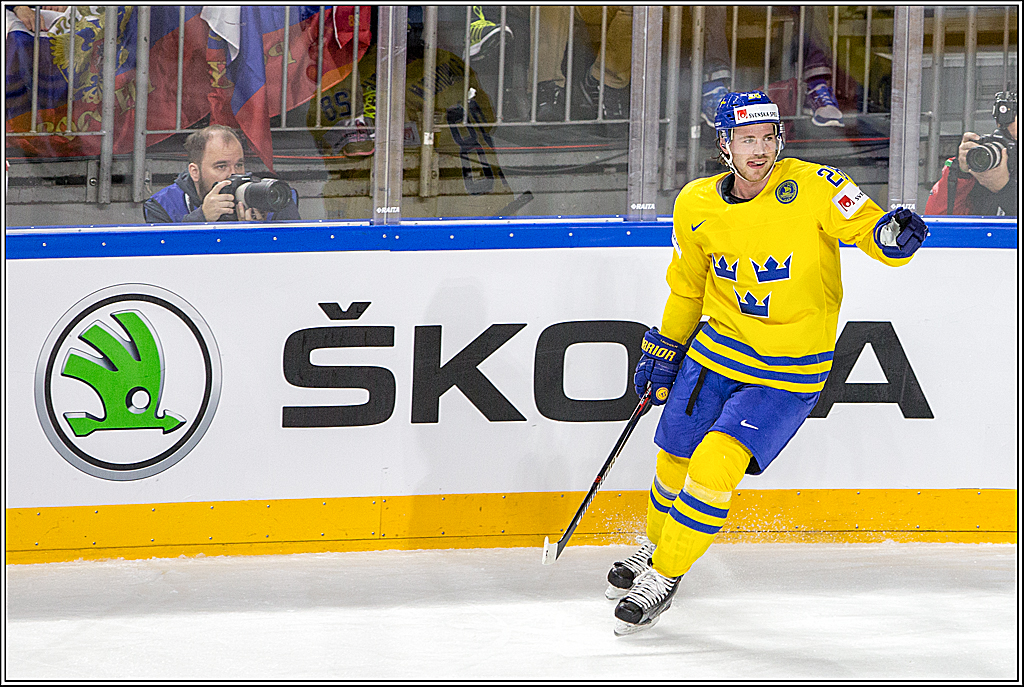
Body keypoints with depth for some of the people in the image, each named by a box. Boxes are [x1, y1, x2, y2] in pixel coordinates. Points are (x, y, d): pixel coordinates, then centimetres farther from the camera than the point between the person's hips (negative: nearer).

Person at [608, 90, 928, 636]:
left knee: (715, 467, -16)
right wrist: (662, 350, 16)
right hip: (719, 348, 4)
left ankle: (664, 578, 1)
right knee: (675, 461, 13)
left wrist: (893, 236, -40)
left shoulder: (812, 187, -17)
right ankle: (657, 546, 44)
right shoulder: (697, 205, -3)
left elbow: (870, 230, -17)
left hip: (789, 371, -4)